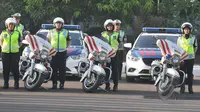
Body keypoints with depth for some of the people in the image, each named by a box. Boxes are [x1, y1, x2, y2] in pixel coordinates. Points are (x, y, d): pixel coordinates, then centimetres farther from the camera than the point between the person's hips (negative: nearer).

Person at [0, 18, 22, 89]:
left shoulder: (17, 33, 7)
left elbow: (20, 41, 18)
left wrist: (17, 46, 3)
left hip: (15, 53, -1)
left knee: (15, 68, -3)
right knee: (6, 68, 2)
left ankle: (16, 83, 3)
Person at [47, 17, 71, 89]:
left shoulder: (65, 32, 8)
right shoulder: (51, 32, 8)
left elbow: (69, 40, 22)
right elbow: (48, 40, 21)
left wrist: (66, 47, 11)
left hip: (62, 53, 0)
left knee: (62, 69, -2)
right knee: (54, 69, -2)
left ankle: (62, 84, 3)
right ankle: (54, 84, 3)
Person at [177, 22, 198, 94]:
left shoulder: (193, 38, 6)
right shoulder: (180, 38, 8)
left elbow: (195, 47, 15)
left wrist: (192, 54, 8)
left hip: (190, 58, 0)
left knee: (190, 74, 3)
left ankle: (190, 88, 6)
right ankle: (182, 88, 3)